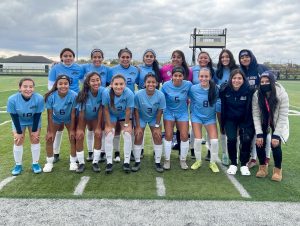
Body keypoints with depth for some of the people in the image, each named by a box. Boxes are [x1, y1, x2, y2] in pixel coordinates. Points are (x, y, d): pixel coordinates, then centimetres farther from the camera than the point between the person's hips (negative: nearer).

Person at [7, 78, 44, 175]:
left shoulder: (39, 98, -35)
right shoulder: (12, 99, -34)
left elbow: (37, 115, -22)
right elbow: (14, 117, -22)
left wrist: (34, 130, -14)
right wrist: (19, 132, -15)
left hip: (34, 121, 0)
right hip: (19, 121, 0)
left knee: (35, 140, -1)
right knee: (18, 141, 1)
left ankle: (35, 163, 15)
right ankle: (18, 165, 17)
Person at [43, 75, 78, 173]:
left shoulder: (74, 95, -33)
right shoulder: (51, 96, -30)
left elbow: (73, 113, -22)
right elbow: (50, 115, -19)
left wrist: (72, 130, -15)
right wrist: (50, 131, -14)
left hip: (69, 119, -1)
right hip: (55, 119, 1)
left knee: (73, 138, -5)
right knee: (49, 138, -2)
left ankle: (73, 161, 16)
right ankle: (49, 162, 17)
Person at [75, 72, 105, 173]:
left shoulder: (103, 91, -28)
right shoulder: (84, 94, -32)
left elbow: (100, 109, -20)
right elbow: (81, 112, -23)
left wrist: (98, 127, -16)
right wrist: (80, 129, -17)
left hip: (95, 117, 1)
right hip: (83, 117, -1)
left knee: (98, 135, -12)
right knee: (79, 137, -12)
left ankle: (95, 162, 2)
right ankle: (81, 163, 3)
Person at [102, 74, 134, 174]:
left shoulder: (129, 93, -35)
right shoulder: (106, 93, -34)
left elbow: (128, 111, -21)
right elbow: (106, 110, -20)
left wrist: (126, 125, -13)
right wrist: (108, 125, -15)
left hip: (124, 115, 0)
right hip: (111, 115, 0)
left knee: (128, 135, -9)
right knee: (109, 135, -9)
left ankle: (126, 162, 2)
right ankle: (109, 162, 1)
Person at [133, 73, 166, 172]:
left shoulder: (160, 95, -27)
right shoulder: (138, 94, -29)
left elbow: (159, 111, -15)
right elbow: (136, 111, -18)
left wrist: (157, 126, -11)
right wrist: (138, 127, -15)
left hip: (154, 118, 1)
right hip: (141, 118, 0)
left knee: (158, 137, -4)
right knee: (138, 138, -4)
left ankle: (158, 162, 8)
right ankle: (137, 162, 11)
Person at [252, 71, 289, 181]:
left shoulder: (282, 94, -26)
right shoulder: (256, 95, -20)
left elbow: (283, 116, -23)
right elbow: (255, 115, -17)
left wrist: (276, 135, -26)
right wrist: (259, 134, -22)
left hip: (278, 125, -2)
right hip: (263, 124, 2)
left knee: (275, 145, -17)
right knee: (259, 144, -11)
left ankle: (277, 170, 7)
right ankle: (263, 167, 14)